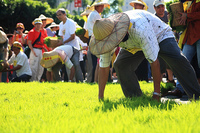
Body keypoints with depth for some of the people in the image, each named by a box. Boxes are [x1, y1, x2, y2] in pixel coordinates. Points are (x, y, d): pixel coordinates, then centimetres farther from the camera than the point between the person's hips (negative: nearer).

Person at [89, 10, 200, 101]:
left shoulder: (140, 30, -45)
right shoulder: (105, 35, -25)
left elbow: (154, 62, -41)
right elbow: (103, 68, -15)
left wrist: (156, 93, -38)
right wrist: (100, 98, -15)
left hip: (160, 35, -5)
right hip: (134, 46, 6)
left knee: (177, 59, -31)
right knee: (120, 65, -19)